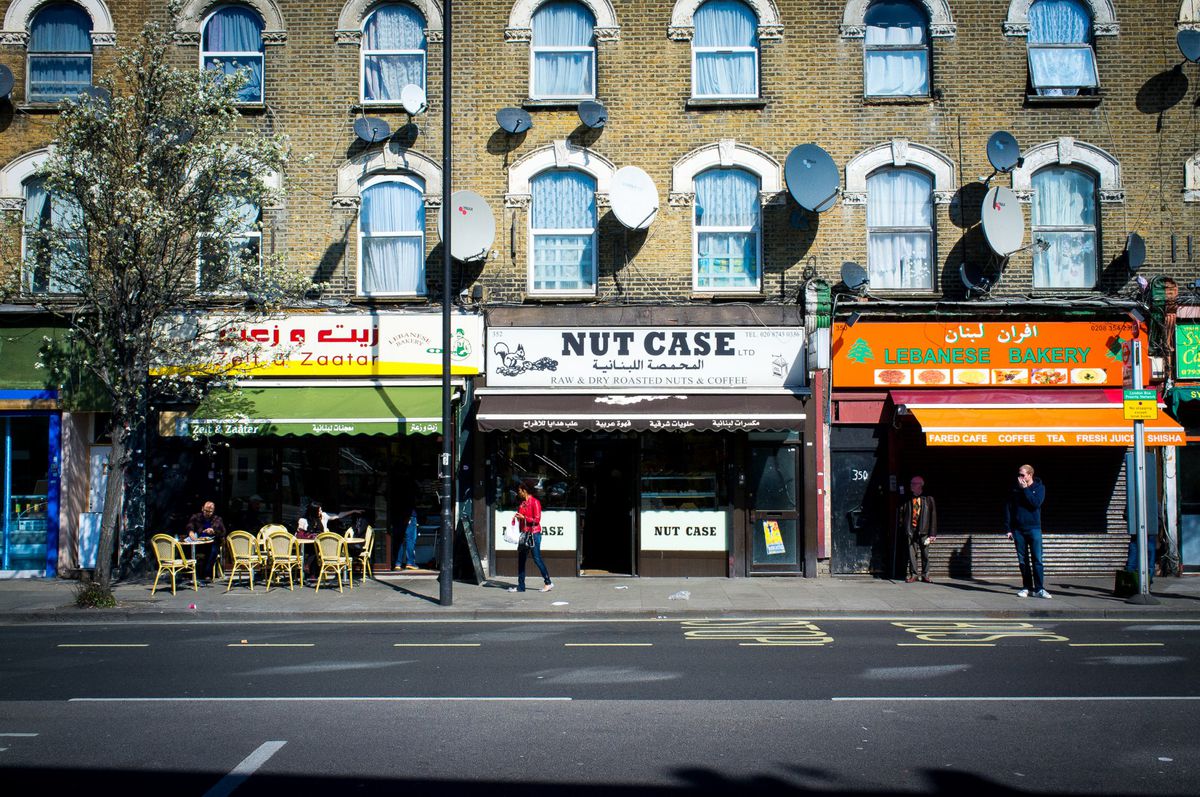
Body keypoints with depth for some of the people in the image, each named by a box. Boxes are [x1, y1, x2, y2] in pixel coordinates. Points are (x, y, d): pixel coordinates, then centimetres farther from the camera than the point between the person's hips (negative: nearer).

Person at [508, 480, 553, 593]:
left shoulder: (535, 502, -10)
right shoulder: (522, 503, 13)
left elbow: (537, 520, -15)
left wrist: (523, 517, -17)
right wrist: (516, 518, 4)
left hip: (534, 533, -8)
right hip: (524, 533, 8)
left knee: (537, 558, -7)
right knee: (521, 560, 7)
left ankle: (548, 583, 2)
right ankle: (521, 586, 11)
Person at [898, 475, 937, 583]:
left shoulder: (928, 499, 2)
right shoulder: (908, 500, 6)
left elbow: (933, 516, 2)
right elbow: (902, 515, 11)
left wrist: (932, 534, -4)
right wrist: (903, 530, 4)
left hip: (923, 531, -1)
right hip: (911, 530, 1)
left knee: (925, 553, 4)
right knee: (912, 553, 0)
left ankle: (925, 574, 14)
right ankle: (914, 574, 7)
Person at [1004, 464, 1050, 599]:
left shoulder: (1039, 487, 1)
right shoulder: (1014, 489, 6)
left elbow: (1036, 503, -16)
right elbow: (1007, 508, 6)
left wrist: (1025, 489, -13)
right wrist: (1008, 528, 1)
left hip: (1034, 528, -2)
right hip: (1018, 529, 2)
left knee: (1037, 560, -5)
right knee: (1023, 560, 5)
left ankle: (1039, 589, -3)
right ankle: (1027, 588, 12)